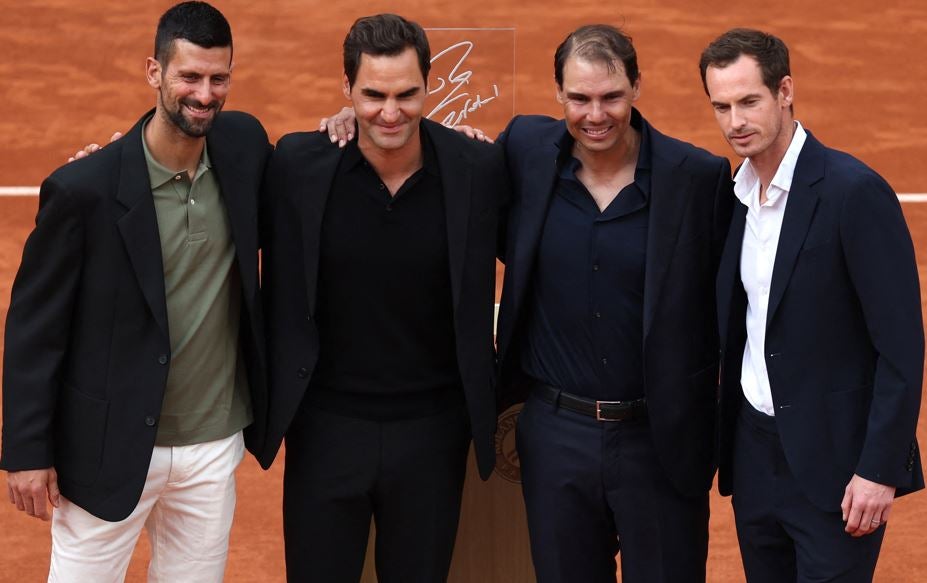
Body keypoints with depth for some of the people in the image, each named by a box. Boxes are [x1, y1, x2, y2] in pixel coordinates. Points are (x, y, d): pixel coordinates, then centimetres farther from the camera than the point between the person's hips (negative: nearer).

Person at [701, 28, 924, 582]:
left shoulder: (854, 191, -14)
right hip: (754, 452, 6)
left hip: (834, 458, -6)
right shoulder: (733, 196, 7)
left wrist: (880, 470, -17)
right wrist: (727, 443, 9)